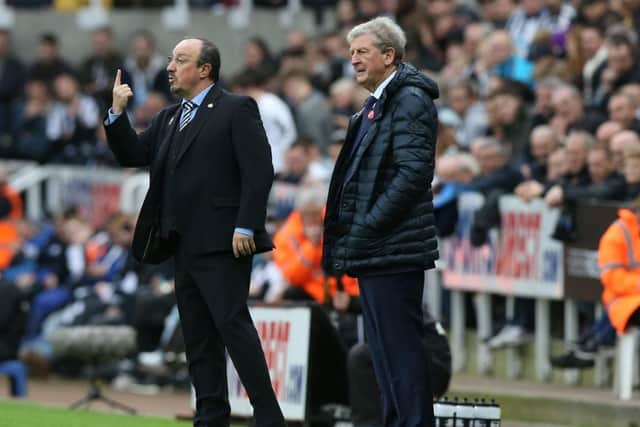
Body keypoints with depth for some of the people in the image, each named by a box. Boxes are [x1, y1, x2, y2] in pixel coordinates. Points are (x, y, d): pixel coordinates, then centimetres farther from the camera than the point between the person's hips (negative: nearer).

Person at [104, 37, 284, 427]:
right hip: (185, 246, 8)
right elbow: (133, 155, 16)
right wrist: (118, 114, 2)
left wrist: (245, 226, -18)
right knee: (198, 337, 8)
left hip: (222, 243, -8)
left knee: (233, 325, -13)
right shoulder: (169, 119, 19)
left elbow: (258, 172, -11)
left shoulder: (236, 109, -4)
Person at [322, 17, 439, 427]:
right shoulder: (376, 105, 19)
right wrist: (351, 237, 13)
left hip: (394, 250, -10)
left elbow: (414, 173, -20)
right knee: (386, 348, 13)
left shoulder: (410, 101, -12)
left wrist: (366, 228, -19)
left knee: (400, 346, -9)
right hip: (373, 251, 10)